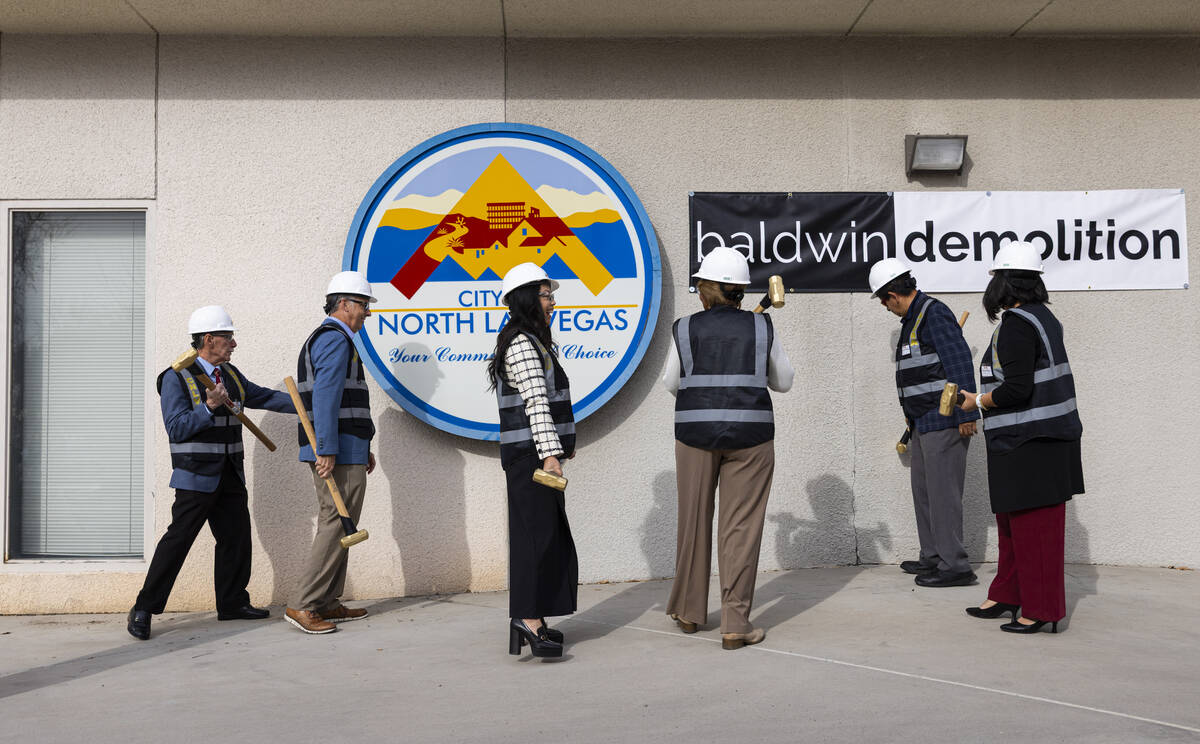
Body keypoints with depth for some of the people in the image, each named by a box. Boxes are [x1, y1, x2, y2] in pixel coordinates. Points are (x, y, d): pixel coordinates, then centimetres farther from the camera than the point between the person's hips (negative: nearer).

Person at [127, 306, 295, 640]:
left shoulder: (231, 375, 13)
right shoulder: (176, 378, -9)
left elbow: (264, 397, 18)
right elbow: (176, 428, -15)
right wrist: (209, 408, -25)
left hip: (230, 477, 8)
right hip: (197, 478, -7)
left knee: (236, 537, 9)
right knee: (178, 538, -8)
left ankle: (232, 603, 22)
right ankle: (143, 610, 1)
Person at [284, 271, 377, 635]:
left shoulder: (325, 338, 23)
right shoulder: (336, 339, -11)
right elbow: (325, 398, -21)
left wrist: (363, 447, 27)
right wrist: (327, 450, -25)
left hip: (342, 450, 11)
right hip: (340, 453, -11)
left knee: (334, 525, 13)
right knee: (337, 526, -9)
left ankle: (327, 604, 18)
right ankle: (303, 605, -8)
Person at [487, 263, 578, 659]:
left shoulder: (534, 343, 20)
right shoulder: (522, 345, -13)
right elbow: (537, 403, -21)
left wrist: (562, 442, 30)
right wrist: (550, 453, -27)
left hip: (537, 452, 10)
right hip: (530, 453, -10)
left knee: (547, 534, 11)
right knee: (537, 531, -12)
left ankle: (531, 621, 16)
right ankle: (528, 618, -14)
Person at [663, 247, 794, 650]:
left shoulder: (685, 329, -2)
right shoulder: (762, 327, 0)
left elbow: (672, 384, 8)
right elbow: (783, 381, 9)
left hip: (695, 432, 1)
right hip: (750, 435, 0)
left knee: (694, 521, 15)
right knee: (741, 527, 3)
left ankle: (689, 610, 28)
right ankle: (735, 625, 2)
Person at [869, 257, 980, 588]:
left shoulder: (934, 314, -14)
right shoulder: (913, 318, 16)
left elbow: (960, 363, -20)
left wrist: (965, 415, -22)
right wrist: (913, 416, 28)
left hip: (944, 422, -10)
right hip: (923, 422, 10)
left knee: (942, 492, -7)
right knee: (923, 489, 16)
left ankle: (954, 566, -1)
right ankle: (932, 557, 26)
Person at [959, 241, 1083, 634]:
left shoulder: (1016, 323, -18)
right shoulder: (1043, 317, 12)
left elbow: (1016, 389, -24)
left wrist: (978, 401, -9)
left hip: (1029, 445, -10)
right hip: (1044, 439, 10)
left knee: (1031, 526, -2)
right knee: (1012, 523, 18)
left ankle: (1041, 609, 6)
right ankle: (1007, 596, 28)